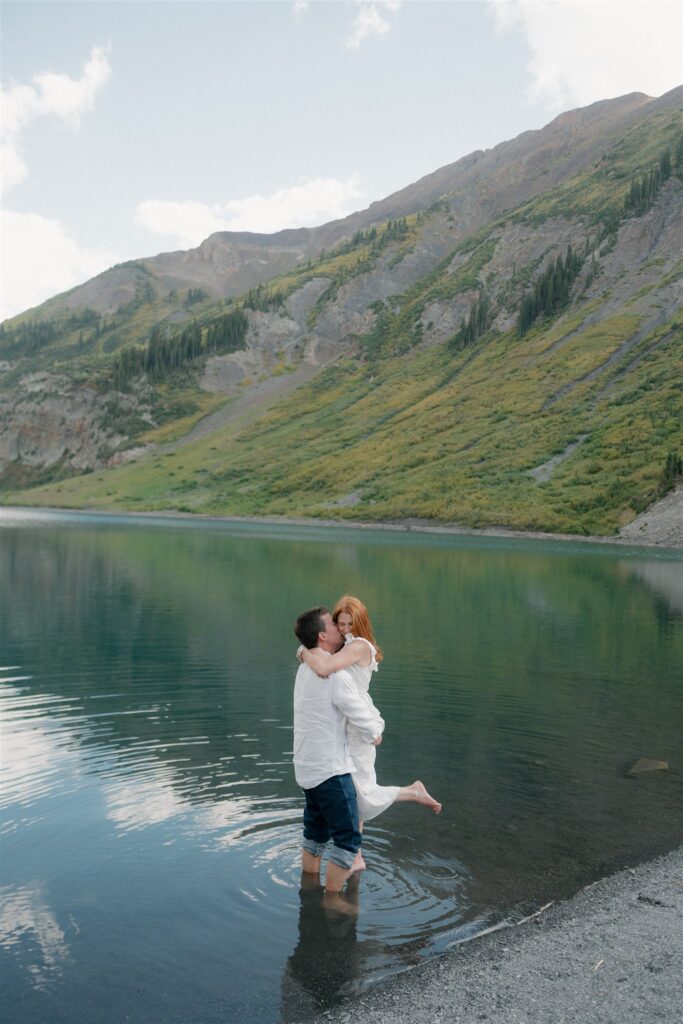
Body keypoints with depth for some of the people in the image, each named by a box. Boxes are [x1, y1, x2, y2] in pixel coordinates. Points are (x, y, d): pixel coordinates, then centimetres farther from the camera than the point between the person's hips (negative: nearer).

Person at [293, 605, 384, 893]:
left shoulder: (306, 669, 8)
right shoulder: (335, 675, -22)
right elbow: (364, 723, -15)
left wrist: (375, 721, 8)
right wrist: (374, 733, 6)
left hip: (307, 768, 9)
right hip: (330, 771, -9)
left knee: (315, 833, 21)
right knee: (348, 839, 2)